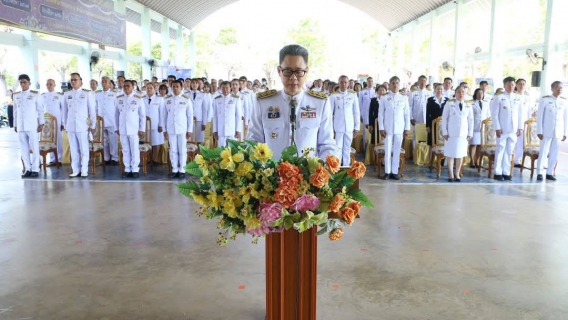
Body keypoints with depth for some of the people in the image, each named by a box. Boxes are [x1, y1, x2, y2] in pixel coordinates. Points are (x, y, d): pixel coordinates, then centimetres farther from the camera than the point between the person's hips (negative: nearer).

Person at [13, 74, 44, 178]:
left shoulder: (36, 94, 1)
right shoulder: (16, 95, 12)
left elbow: (40, 110, 0)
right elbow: (15, 111, 15)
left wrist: (41, 123, -6)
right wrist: (15, 125, 12)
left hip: (32, 125, -4)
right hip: (20, 126, 4)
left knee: (34, 147, -3)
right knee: (24, 148, 5)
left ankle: (35, 169, 1)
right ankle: (28, 169, 10)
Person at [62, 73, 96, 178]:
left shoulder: (87, 93, -1)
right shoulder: (66, 94, 9)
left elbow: (92, 110, 0)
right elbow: (65, 111, 13)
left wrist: (93, 125, -1)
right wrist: (65, 125, 12)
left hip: (83, 126, -3)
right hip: (70, 126, 3)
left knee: (84, 149, 0)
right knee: (73, 149, 6)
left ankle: (84, 170, 8)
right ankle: (75, 170, 13)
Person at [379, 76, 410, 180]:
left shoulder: (404, 98, 5)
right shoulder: (384, 98, 1)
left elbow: (407, 114, 7)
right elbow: (381, 114, 1)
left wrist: (407, 128, 2)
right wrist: (381, 128, -5)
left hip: (399, 129, 1)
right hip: (388, 128, -1)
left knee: (397, 151, 5)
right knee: (388, 151, 2)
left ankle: (395, 172, 12)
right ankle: (387, 172, 10)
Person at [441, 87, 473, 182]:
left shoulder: (468, 106, 6)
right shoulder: (449, 103, -3)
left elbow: (471, 120, 10)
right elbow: (444, 118, -2)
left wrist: (470, 133, 4)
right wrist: (444, 132, -7)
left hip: (463, 133, 3)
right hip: (451, 133, -3)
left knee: (460, 154, 6)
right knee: (450, 154, 1)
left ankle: (457, 174, 16)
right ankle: (451, 174, 9)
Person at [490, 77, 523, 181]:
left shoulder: (517, 98, 10)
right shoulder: (499, 97, -2)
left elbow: (520, 114, 11)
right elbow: (494, 114, -5)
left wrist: (520, 127, 6)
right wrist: (497, 128, -10)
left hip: (514, 130, 4)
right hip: (502, 129, -4)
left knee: (509, 152, 7)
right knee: (500, 150, 0)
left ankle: (506, 172, 13)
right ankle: (497, 173, 6)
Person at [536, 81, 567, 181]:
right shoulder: (545, 100, -4)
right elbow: (539, 116, -4)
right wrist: (539, 131, -9)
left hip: (558, 132, 4)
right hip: (547, 131, -3)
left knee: (554, 153, 5)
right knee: (543, 152, -3)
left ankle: (549, 173, 12)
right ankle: (539, 173, 4)